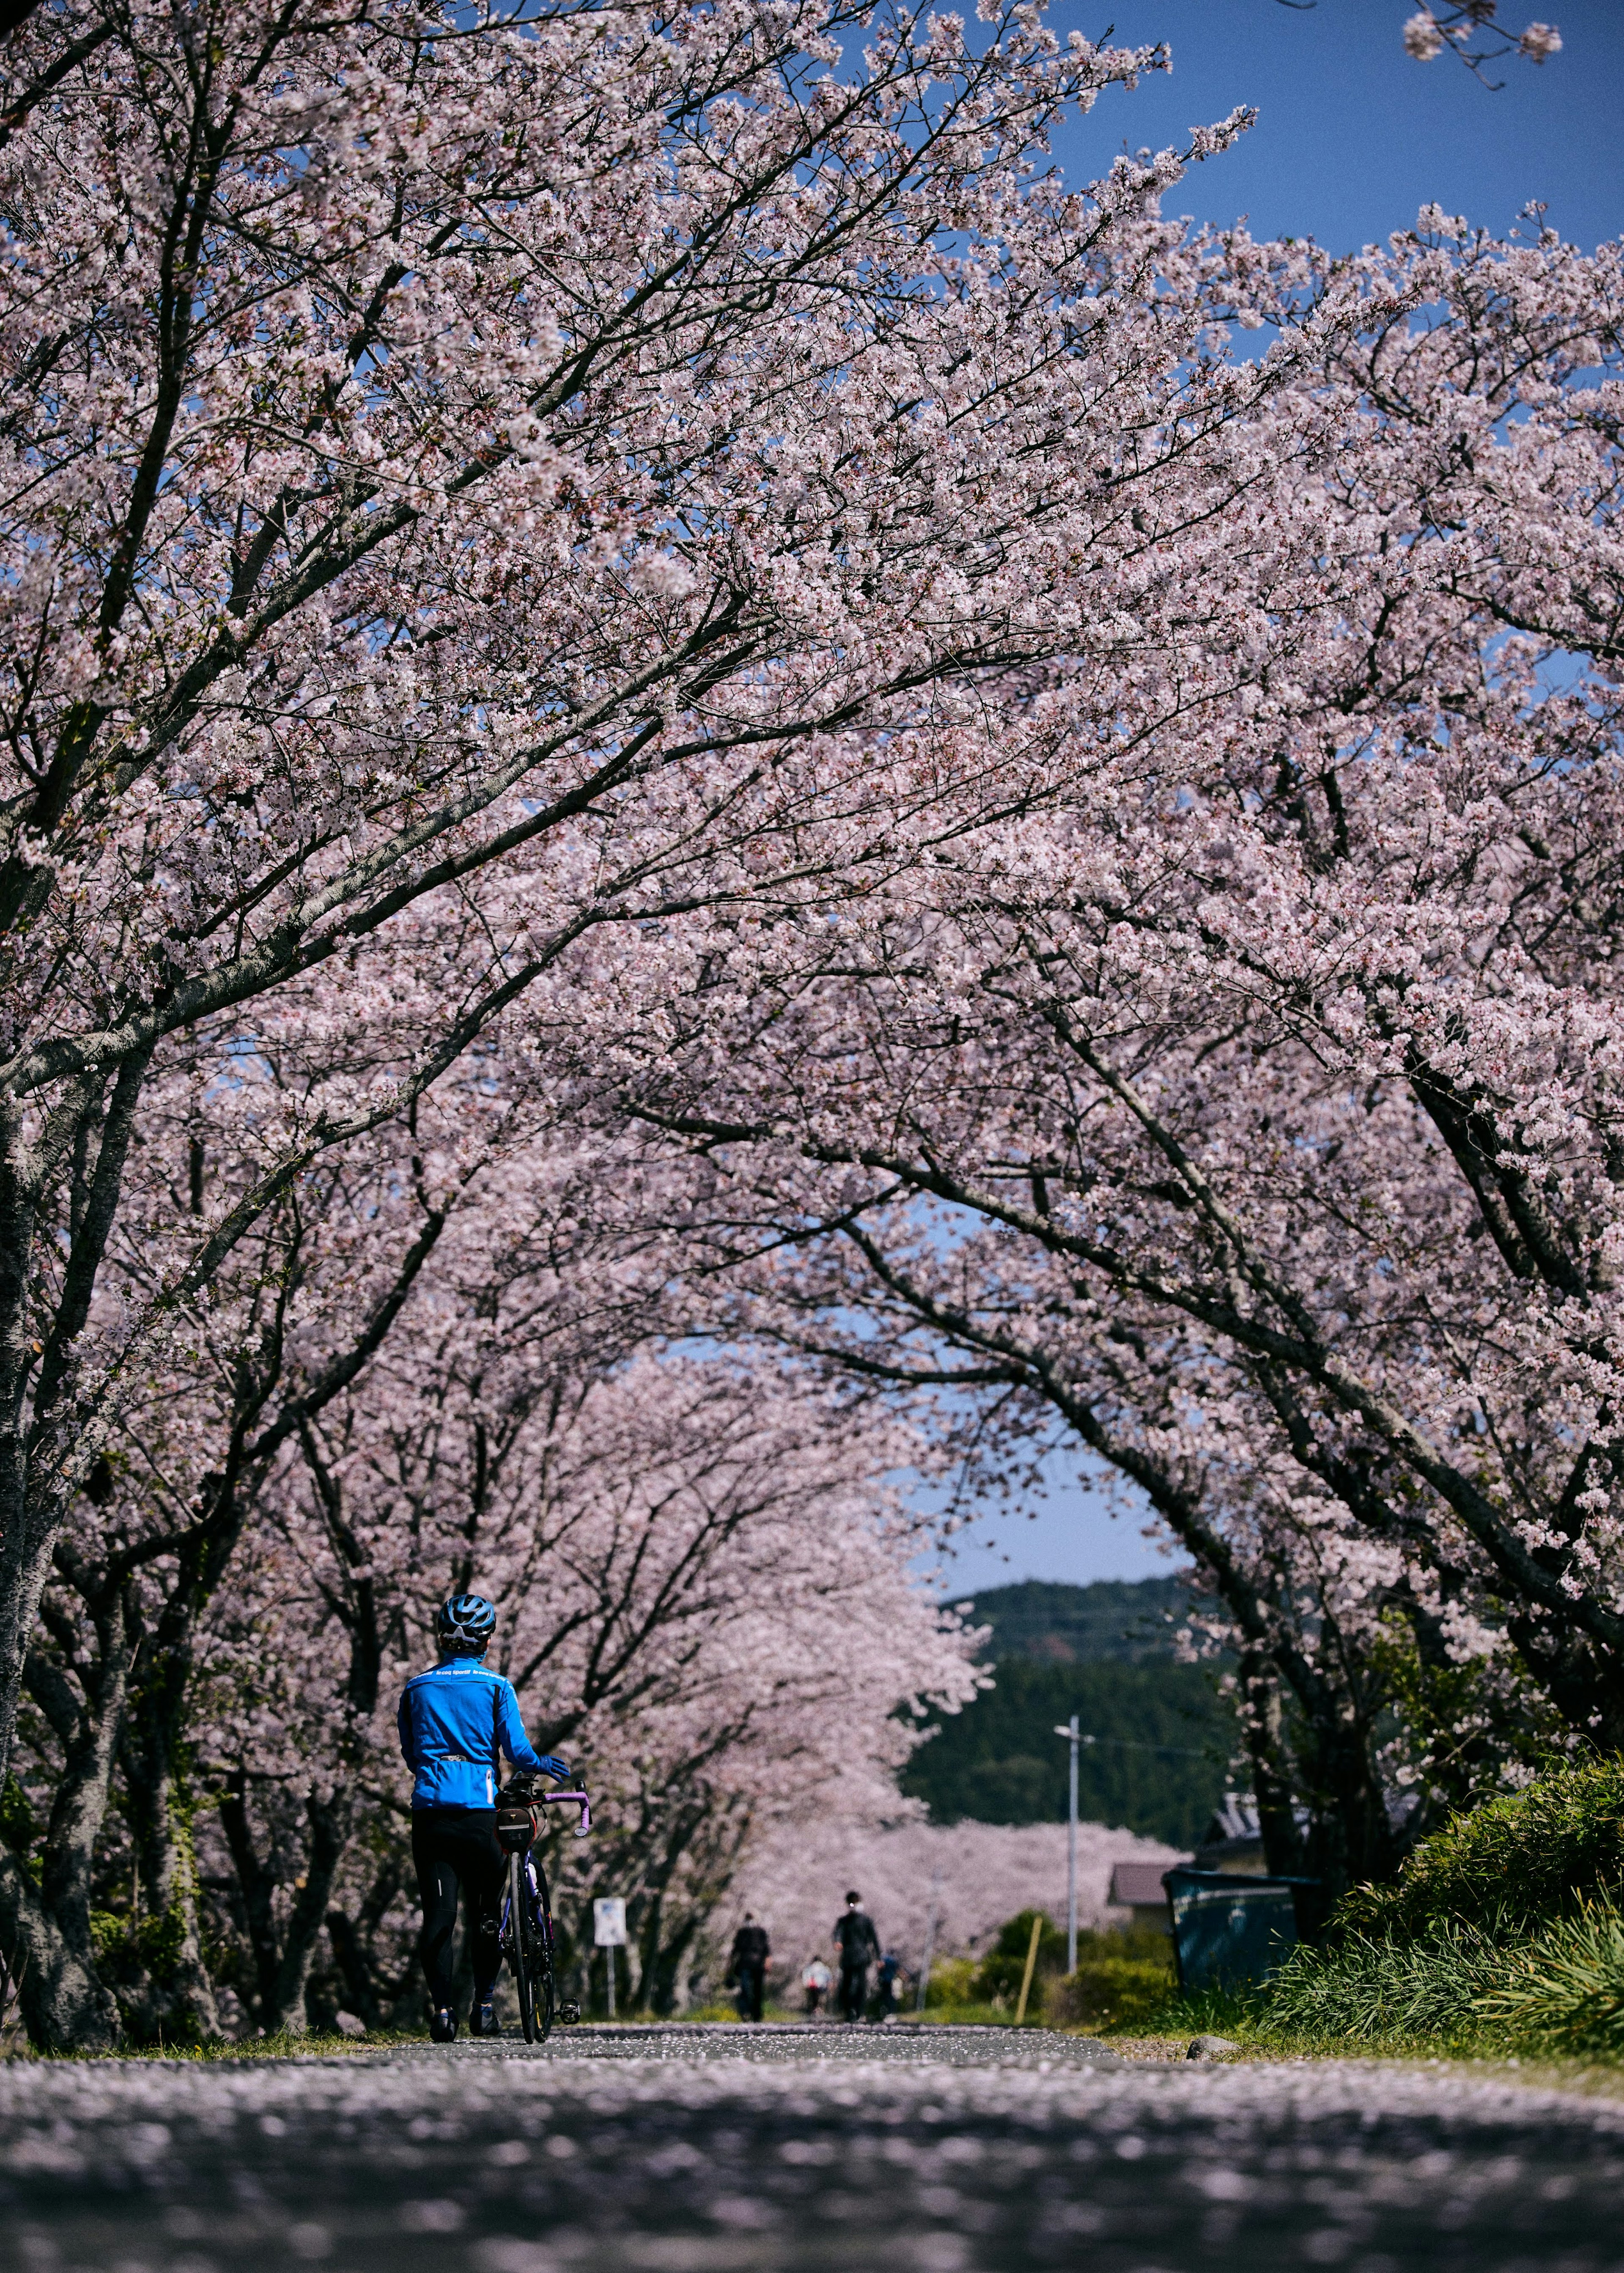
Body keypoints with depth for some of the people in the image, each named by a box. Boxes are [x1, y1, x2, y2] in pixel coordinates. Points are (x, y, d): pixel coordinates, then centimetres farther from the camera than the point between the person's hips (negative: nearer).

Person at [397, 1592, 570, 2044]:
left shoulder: (417, 1688, 10)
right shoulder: (496, 1687, 1)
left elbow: (409, 1752, 16)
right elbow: (516, 1749, -3)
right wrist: (545, 1766, 15)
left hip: (429, 1808, 2)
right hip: (479, 1809, -2)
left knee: (438, 1912, 1)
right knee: (486, 1911, 11)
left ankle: (442, 2011, -6)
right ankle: (484, 2006, 11)